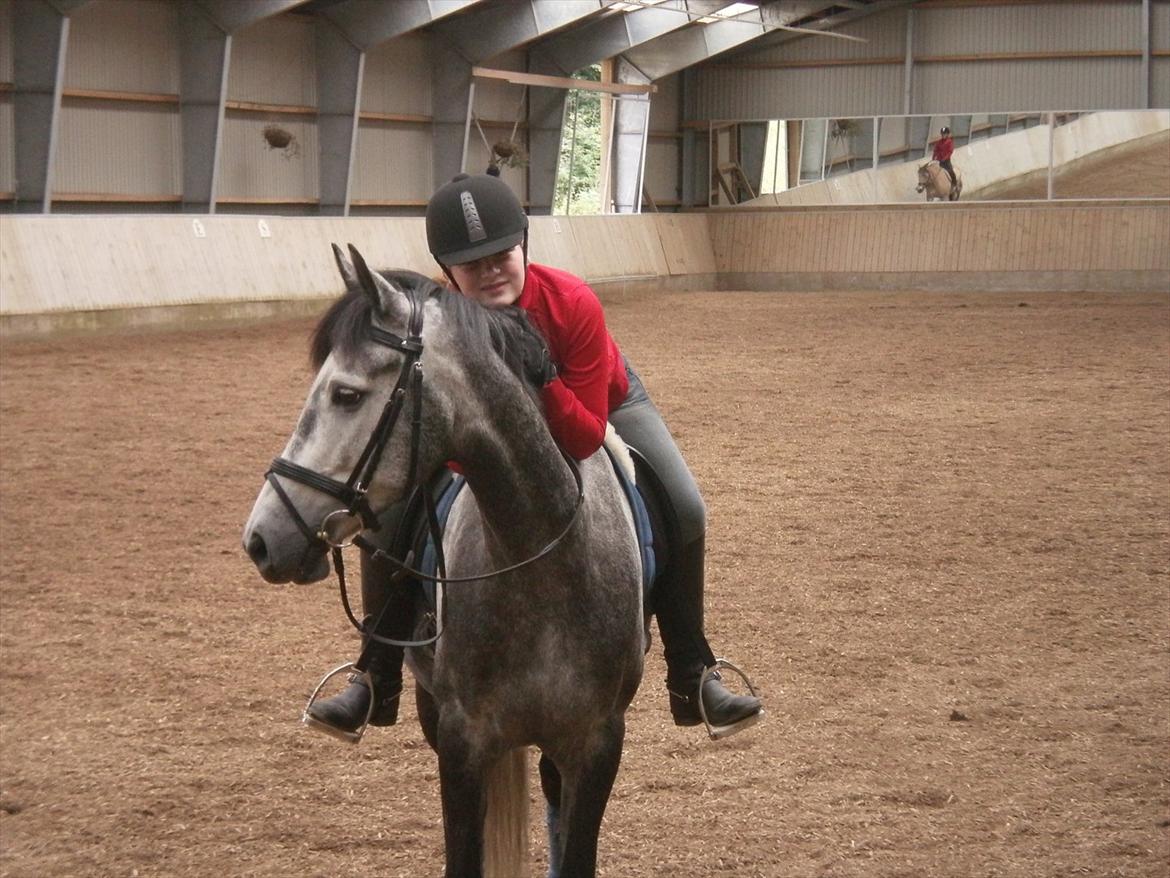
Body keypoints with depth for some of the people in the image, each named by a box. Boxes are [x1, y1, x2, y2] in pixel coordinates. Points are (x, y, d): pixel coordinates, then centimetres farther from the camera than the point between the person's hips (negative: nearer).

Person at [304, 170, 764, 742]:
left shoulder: (573, 303, -38)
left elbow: (586, 438, -35)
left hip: (600, 404, -1)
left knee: (684, 511, -19)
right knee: (388, 512, -15)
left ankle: (691, 679, -4)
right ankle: (377, 680, 2)